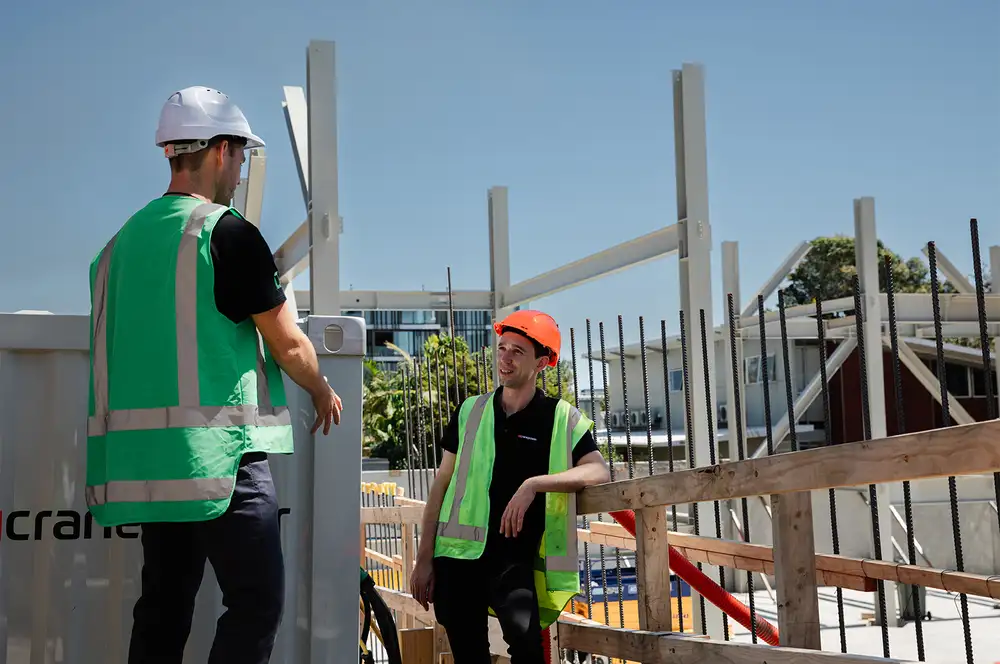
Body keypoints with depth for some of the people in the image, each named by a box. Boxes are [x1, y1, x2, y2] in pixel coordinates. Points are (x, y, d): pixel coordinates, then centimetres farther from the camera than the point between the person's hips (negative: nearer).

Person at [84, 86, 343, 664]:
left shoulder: (124, 238, 13)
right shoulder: (229, 232, -9)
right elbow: (288, 343, -6)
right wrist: (324, 393, 13)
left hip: (147, 458, 8)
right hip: (218, 454, -8)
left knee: (164, 605, 13)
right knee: (258, 600, -3)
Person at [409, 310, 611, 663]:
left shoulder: (562, 418, 2)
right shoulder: (470, 411, 8)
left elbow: (599, 471, -10)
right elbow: (442, 484, 9)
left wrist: (533, 484, -21)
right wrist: (424, 558, 5)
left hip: (517, 557, -2)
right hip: (460, 554, 3)